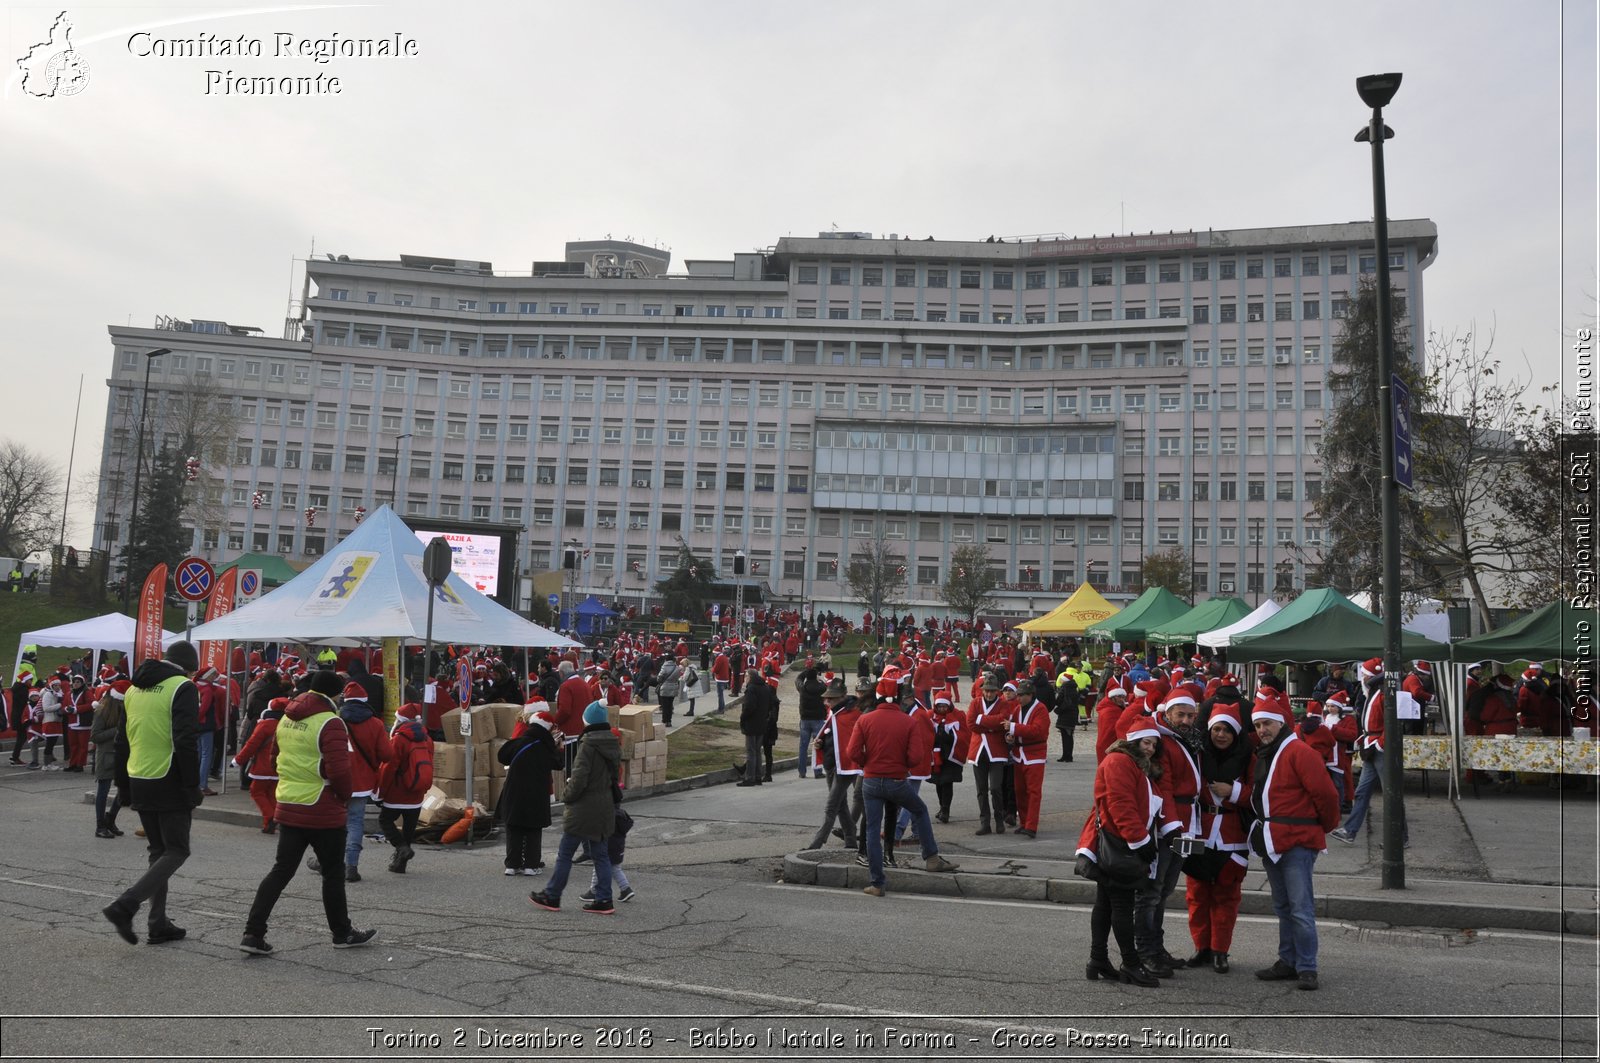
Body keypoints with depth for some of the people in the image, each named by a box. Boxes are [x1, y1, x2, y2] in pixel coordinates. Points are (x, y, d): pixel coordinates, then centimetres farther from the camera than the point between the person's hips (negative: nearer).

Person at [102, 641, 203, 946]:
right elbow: (186, 742, -18)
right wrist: (193, 789, -14)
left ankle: (159, 924, 16)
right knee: (176, 851, 2)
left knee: (159, 851, 16)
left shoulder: (135, 689, 13)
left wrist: (123, 787, 23)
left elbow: (122, 742, 17)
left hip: (140, 783, 8)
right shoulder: (183, 687, -10)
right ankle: (125, 906, -13)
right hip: (170, 784, -7)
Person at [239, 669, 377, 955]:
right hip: (323, 812, -6)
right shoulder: (330, 723, -17)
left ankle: (253, 933, 5)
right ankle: (342, 933, 22)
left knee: (281, 870, 12)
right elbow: (339, 769, -24)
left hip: (288, 806, 6)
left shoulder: (286, 719, 8)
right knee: (333, 873, 9)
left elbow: (278, 756, 18)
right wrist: (346, 796, -7)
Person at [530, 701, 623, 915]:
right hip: (604, 808, 7)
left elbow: (579, 779, -21)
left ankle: (551, 897, 17)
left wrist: (566, 796, -3)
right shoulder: (613, 744, 5)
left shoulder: (588, 745, -19)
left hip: (583, 810, -7)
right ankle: (603, 900, 11)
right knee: (601, 855, 12)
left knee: (565, 854, 7)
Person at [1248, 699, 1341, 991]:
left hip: (1297, 842, -9)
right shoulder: (1263, 756, 15)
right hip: (1271, 841, 9)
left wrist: (1325, 826, -2)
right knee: (1283, 908, 15)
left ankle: (1306, 969, -1)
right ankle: (1288, 962, 23)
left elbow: (1326, 793, -15)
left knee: (1300, 908, -8)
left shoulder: (1299, 752, -13)